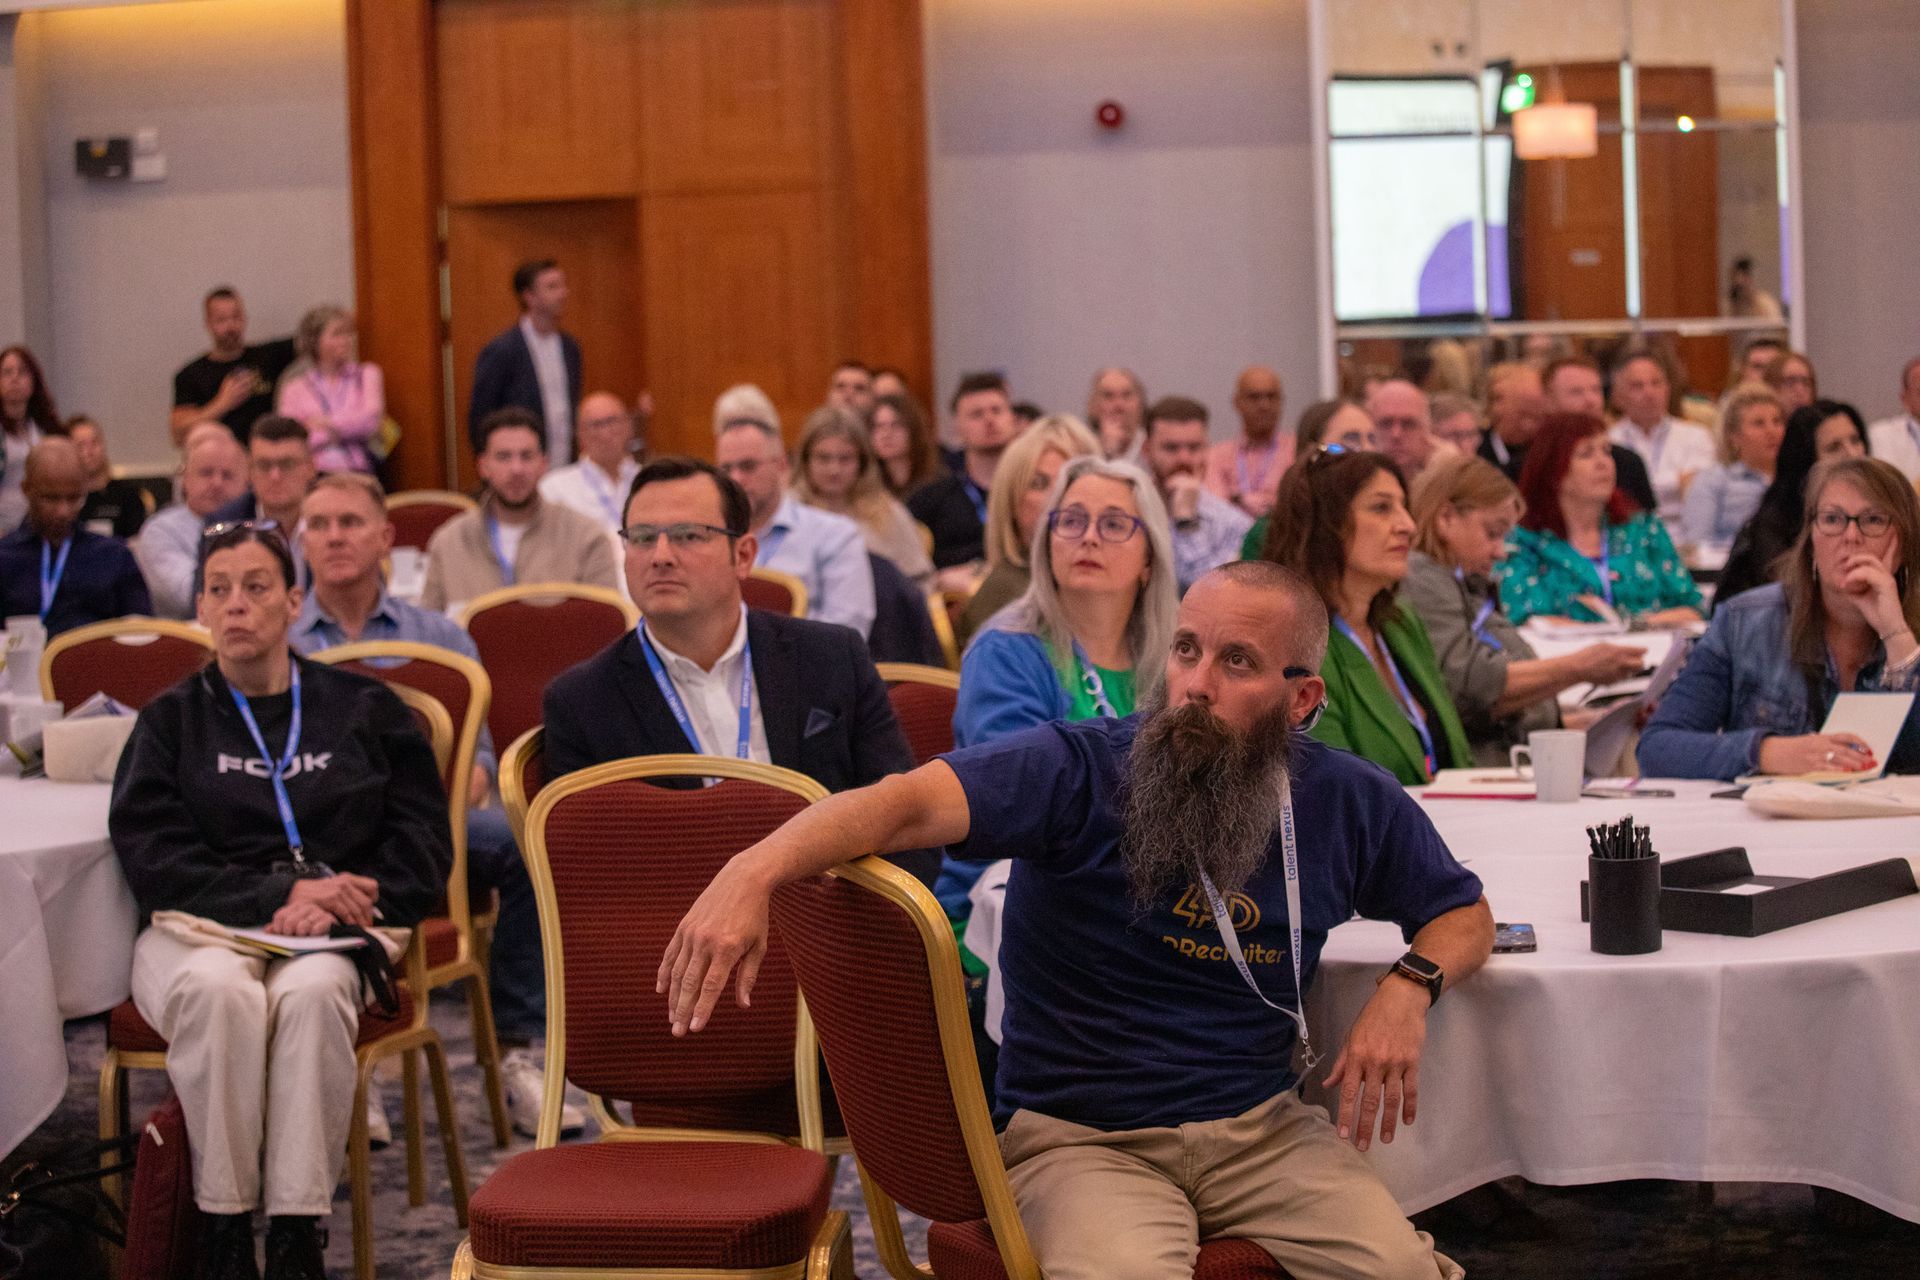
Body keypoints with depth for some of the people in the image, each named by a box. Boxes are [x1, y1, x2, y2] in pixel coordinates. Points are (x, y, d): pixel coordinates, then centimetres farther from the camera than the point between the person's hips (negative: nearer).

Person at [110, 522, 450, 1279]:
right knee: (217, 989, -36)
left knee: (311, 990, -36)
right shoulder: (170, 720, 16)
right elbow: (152, 858, 1)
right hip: (201, 927, 0)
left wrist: (333, 900, -11)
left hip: (337, 930, 0)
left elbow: (424, 845, 9)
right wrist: (281, 892, -13)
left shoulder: (364, 711, 17)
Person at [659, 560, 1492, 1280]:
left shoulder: (1347, 802, 2)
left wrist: (1409, 986, -6)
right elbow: (912, 802, -29)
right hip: (1081, 1136, -4)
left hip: (1260, 1130, 4)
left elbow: (1463, 914, 18)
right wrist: (756, 870, -48)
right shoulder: (1081, 770, -13)